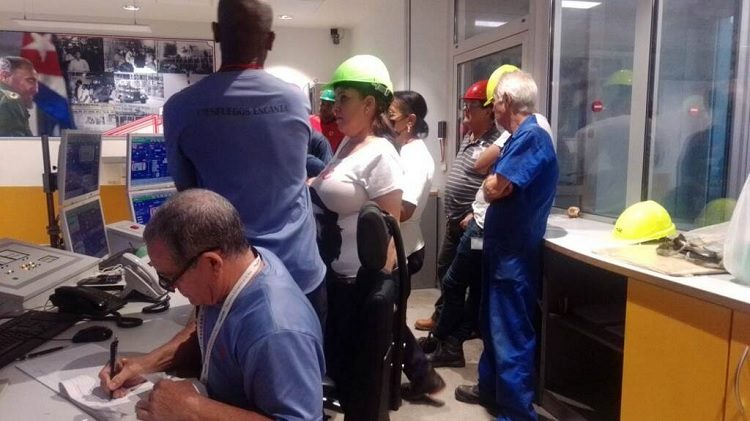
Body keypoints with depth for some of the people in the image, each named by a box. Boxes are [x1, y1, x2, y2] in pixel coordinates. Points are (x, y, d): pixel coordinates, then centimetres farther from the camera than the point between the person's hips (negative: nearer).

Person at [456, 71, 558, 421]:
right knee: (493, 325, 22)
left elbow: (494, 189, -21)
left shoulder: (531, 137, -19)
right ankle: (490, 388, 39)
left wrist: (490, 180, -2)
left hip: (515, 253, -10)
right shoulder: (521, 137, 13)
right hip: (503, 247, 10)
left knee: (511, 335, -1)